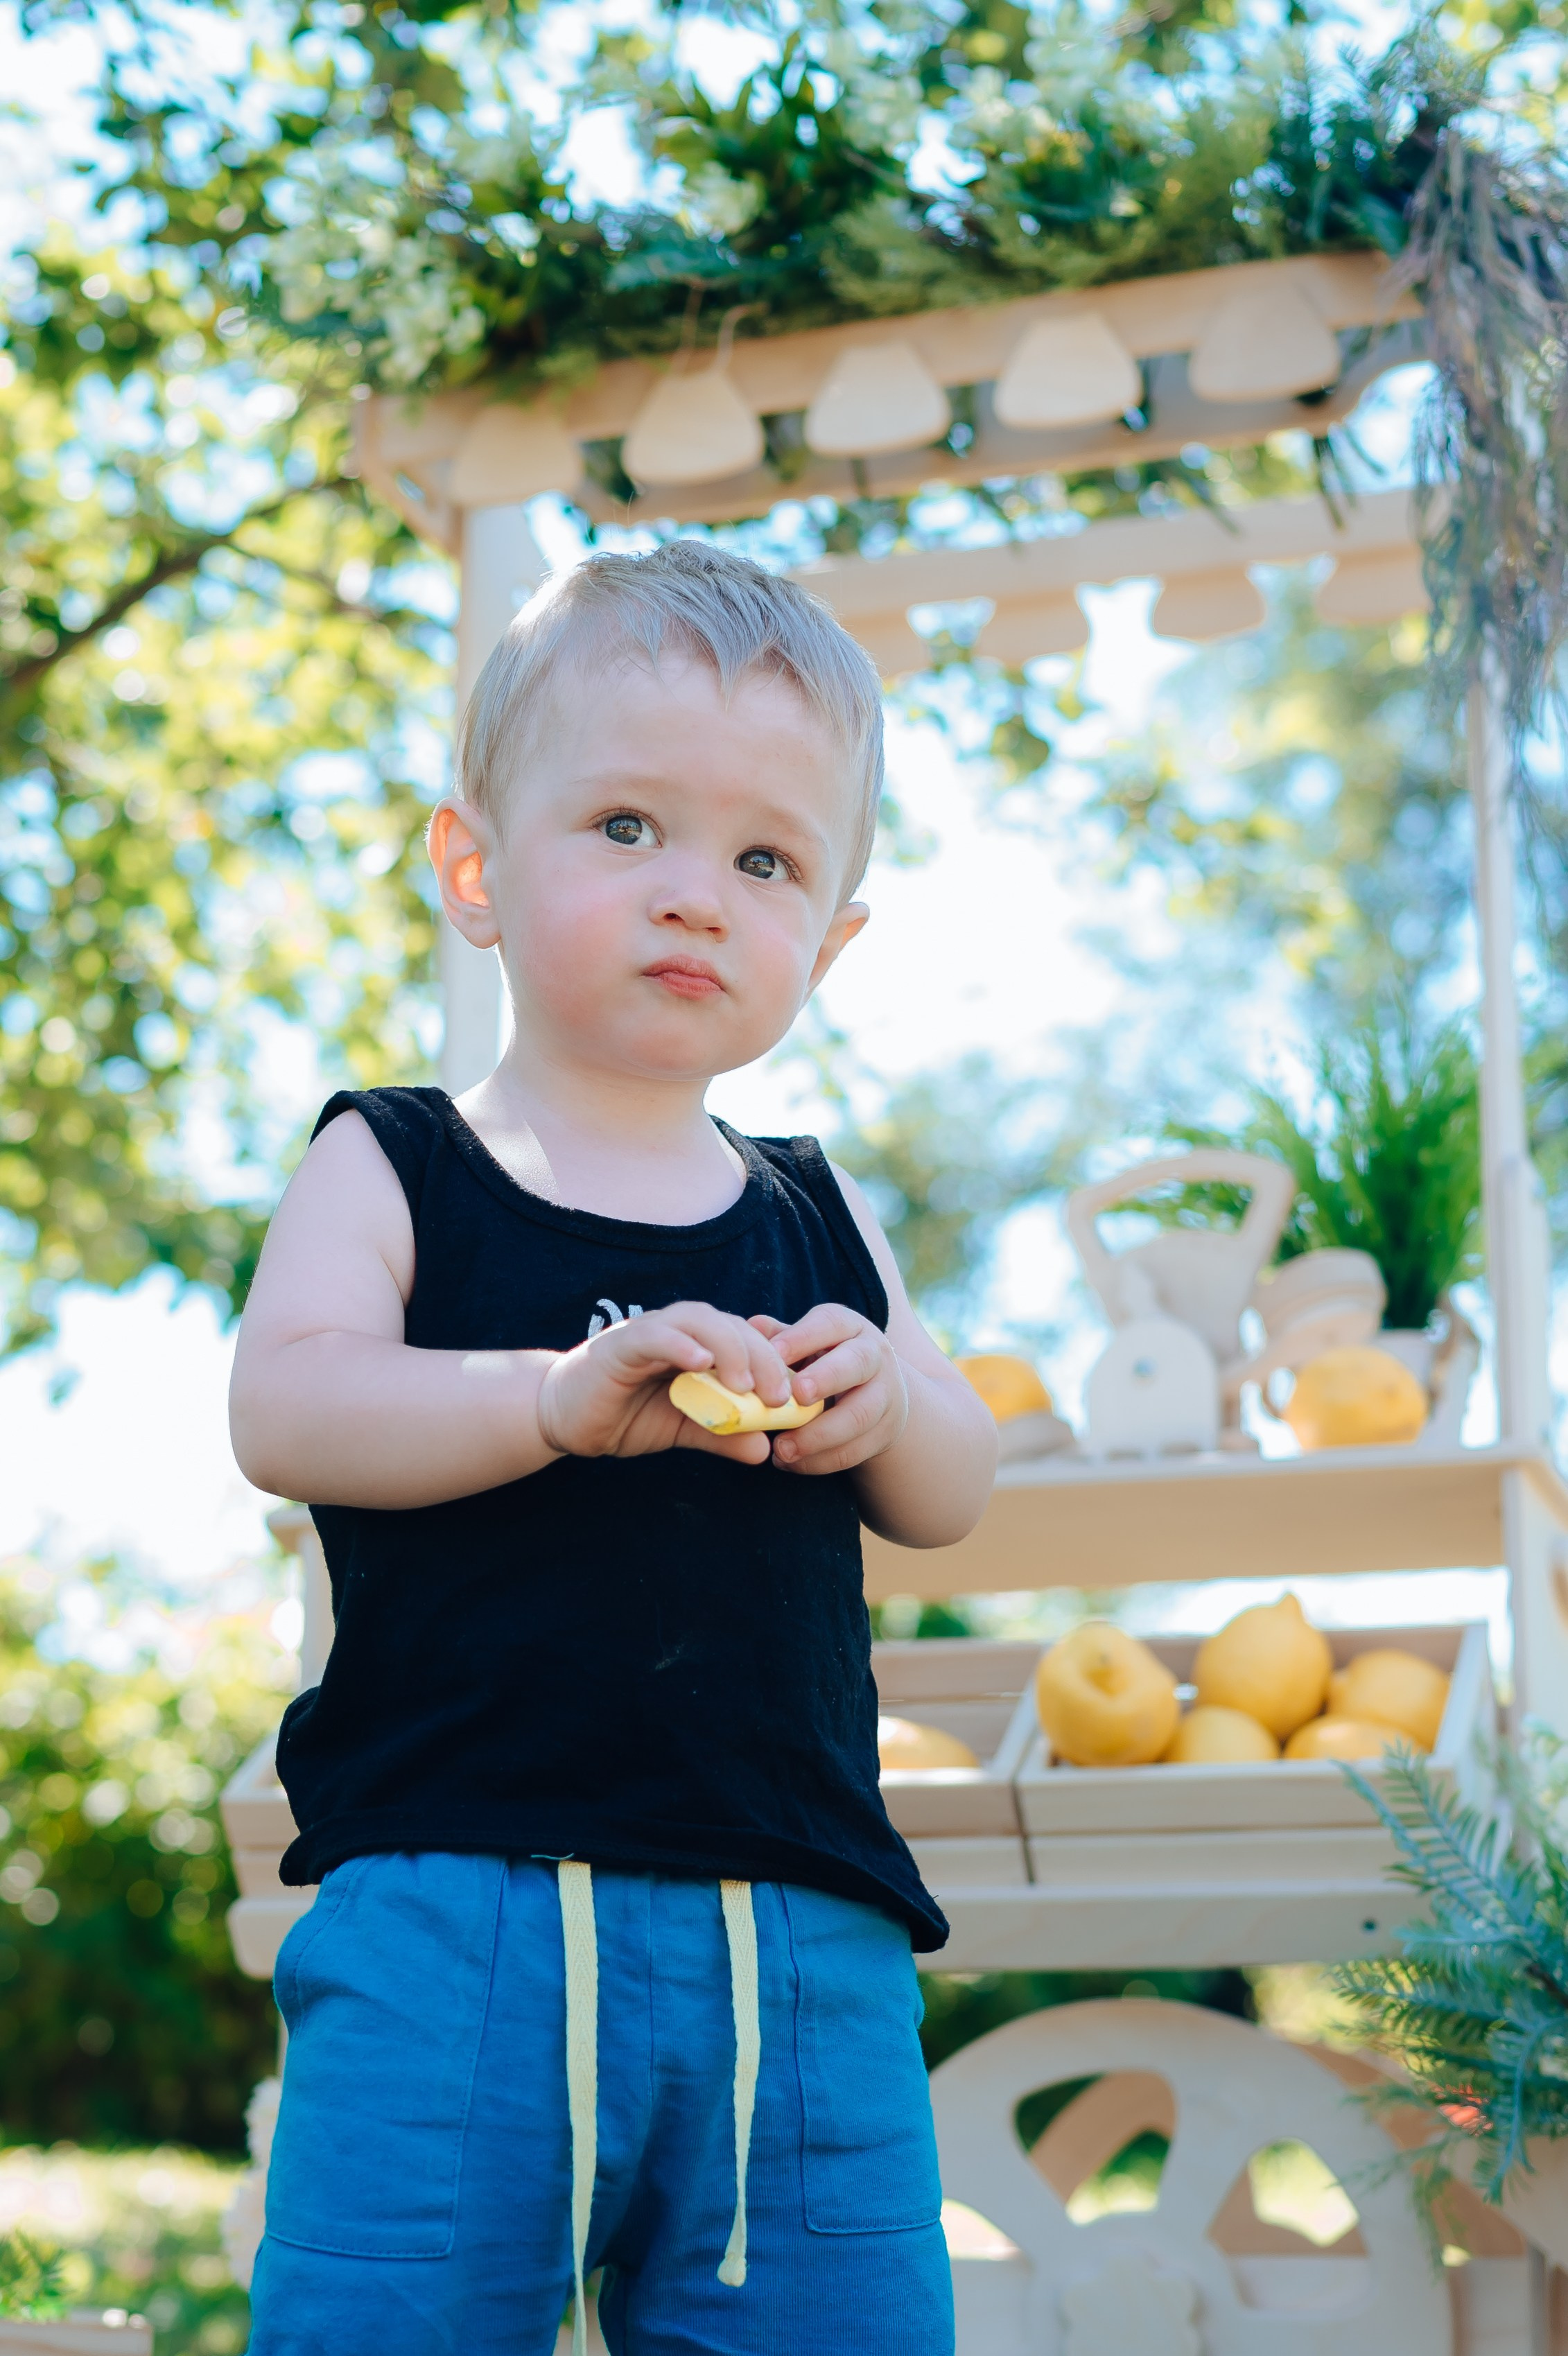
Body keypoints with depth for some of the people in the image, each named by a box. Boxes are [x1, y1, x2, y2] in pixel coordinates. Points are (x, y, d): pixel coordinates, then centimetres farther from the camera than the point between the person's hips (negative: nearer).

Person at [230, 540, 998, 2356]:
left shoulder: (814, 1221, 15)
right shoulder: (393, 1169, 4)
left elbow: (950, 1497, 16)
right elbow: (285, 1408, -11)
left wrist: (883, 1400, -7)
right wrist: (567, 1396, -26)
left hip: (804, 1948, 4)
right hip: (453, 1922, -3)